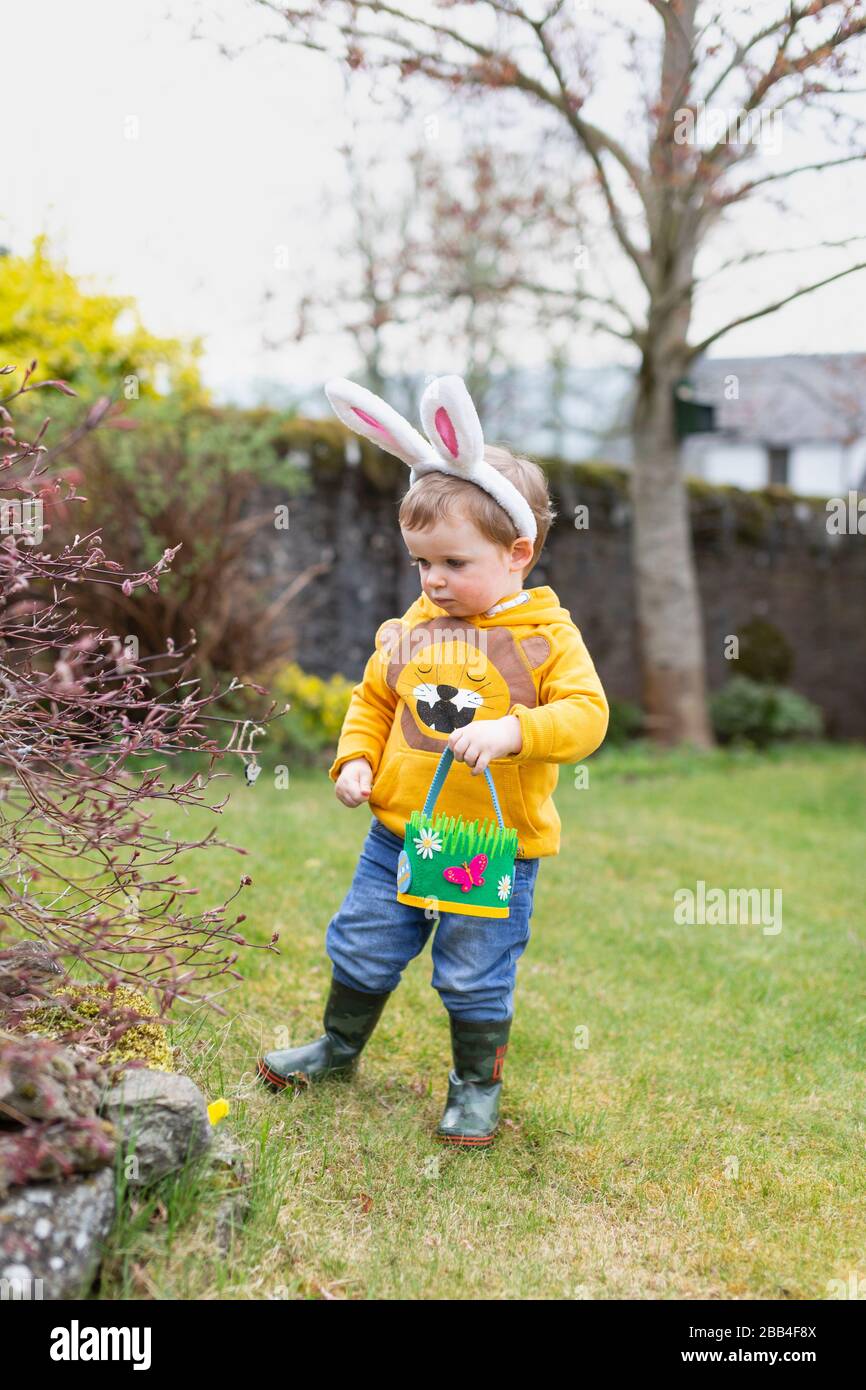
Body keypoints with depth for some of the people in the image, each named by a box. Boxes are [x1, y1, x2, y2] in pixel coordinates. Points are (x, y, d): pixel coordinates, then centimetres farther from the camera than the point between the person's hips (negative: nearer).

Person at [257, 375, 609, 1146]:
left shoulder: (547, 635, -10)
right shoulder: (409, 632, 3)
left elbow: (586, 714, -18)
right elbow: (372, 701, 16)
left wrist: (512, 731, -34)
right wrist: (355, 760, 0)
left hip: (496, 848, -4)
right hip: (399, 831, 5)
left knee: (476, 974, 6)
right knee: (362, 945, 17)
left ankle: (477, 1085, 30)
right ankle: (340, 1044, 42)